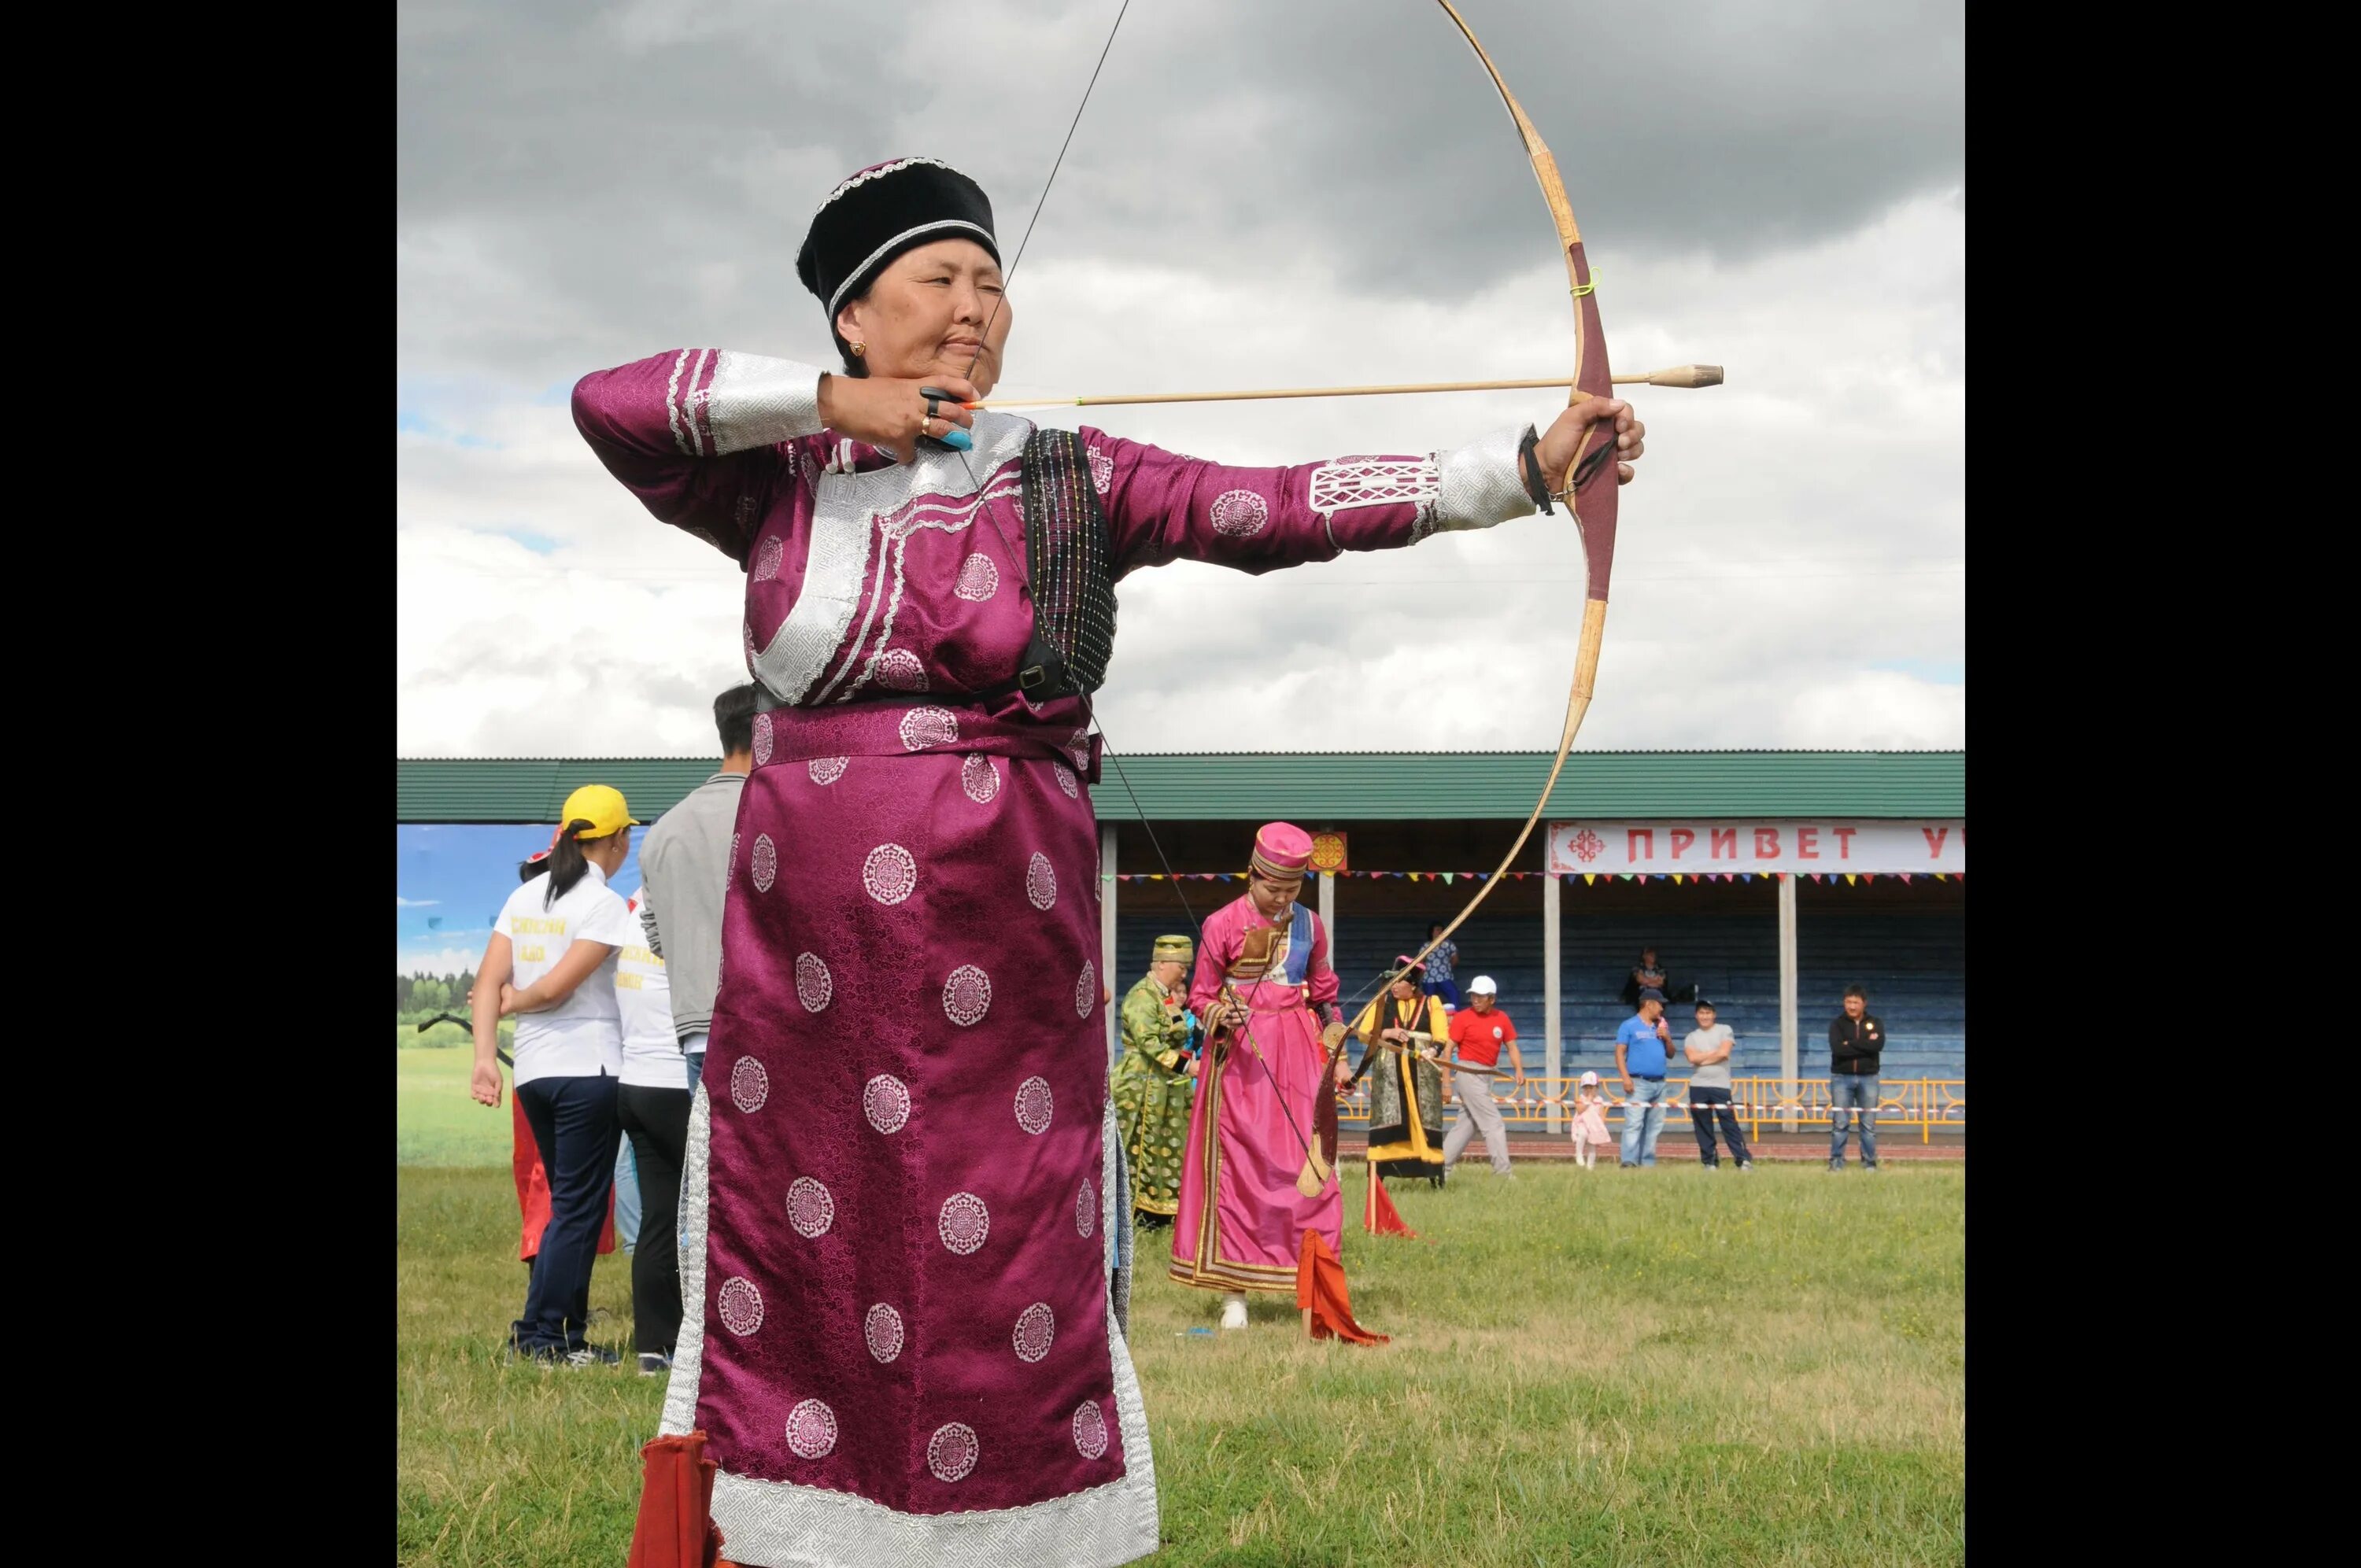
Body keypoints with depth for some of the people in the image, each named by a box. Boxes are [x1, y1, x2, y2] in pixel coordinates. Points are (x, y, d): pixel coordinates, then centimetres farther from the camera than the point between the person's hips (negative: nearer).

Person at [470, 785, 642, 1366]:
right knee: (579, 1206, -1)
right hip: (589, 1068, -7)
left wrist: (485, 1054, -3)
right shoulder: (604, 904, -10)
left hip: (533, 1071, 7)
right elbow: (555, 988, -15)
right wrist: (513, 1004, 4)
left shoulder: (524, 898, 11)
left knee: (571, 1203, 16)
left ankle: (569, 1331, 15)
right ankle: (540, 1334, -4)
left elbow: (488, 980, 2)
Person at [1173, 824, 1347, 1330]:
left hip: (1299, 1056, 3)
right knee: (1235, 1166, -3)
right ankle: (1234, 1295, 2)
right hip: (1241, 1055, -3)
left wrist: (1337, 1056, 17)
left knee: (1309, 1166, -1)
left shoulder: (1308, 925, 9)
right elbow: (1200, 996, 2)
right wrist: (1222, 1015, -19)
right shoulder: (1222, 924, -3)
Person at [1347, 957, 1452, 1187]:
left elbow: (1441, 1036, -1)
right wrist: (1387, 1033, -9)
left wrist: (1433, 1050, -22)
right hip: (1388, 1072, 1)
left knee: (1426, 1120, -4)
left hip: (1422, 1072, -1)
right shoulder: (1382, 1003, 11)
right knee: (1385, 1120, -6)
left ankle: (1435, 1176, -4)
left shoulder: (1431, 1003, 8)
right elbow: (1363, 1034, 7)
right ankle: (1377, 1175, -5)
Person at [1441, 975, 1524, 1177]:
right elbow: (1448, 1049, -7)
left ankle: (1441, 1167, 18)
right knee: (1494, 1123, -10)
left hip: (1487, 1076, 6)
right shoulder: (1463, 1018, -6)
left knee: (1466, 1125, 10)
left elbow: (1511, 1047, 9)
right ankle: (1502, 1172, -9)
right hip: (1468, 1075, -6)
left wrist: (1519, 1070, -8)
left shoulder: (1501, 1018, 8)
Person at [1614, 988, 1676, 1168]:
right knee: (1634, 1124, -15)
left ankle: (1648, 1163, 9)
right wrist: (1626, 1078, -15)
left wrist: (1667, 1038, 3)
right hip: (1638, 1083, -7)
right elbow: (1620, 1052, -4)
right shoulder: (1629, 1026, 1)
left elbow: (1671, 1054, 23)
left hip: (1659, 1083, 7)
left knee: (1655, 1126, 5)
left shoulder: (1661, 1028, 19)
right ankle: (1629, 1162, -19)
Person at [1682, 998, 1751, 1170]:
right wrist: (1714, 1053, -5)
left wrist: (1701, 1058, -5)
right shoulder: (1691, 1037, 11)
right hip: (1698, 1087, 3)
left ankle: (1744, 1160, -7)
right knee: (1703, 1127, 4)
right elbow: (1692, 1058, -7)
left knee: (1730, 1124, -8)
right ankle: (1710, 1161, 11)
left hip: (1721, 1087, -3)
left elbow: (1724, 1053, -11)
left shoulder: (1724, 1030, 5)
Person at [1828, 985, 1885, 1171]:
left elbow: (1878, 1045, -13)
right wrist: (1864, 1046, -13)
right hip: (1842, 1078, -1)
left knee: (1869, 1124, 2)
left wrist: (1850, 1044, -12)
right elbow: (1837, 1048, -15)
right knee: (1839, 1123, -3)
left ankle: (1870, 1162, 8)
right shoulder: (1838, 1024, 3)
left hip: (1868, 1078, 1)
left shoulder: (1875, 1023, 6)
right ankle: (1836, 1161, 0)